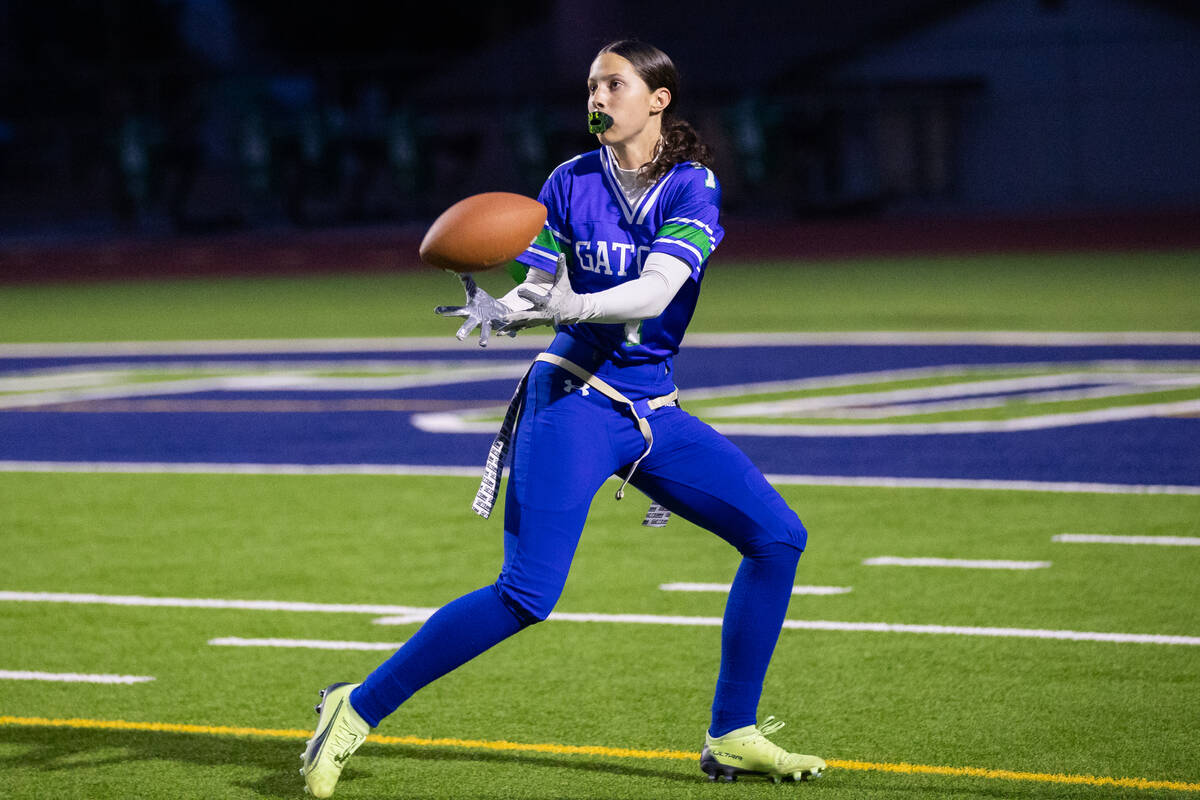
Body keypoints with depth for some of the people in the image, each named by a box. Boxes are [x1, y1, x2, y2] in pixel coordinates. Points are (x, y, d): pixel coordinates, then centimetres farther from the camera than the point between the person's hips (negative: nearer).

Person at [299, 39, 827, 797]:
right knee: (527, 594, -17)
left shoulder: (694, 188, -3)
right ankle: (357, 711, -8)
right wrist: (499, 309, -19)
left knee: (779, 537, -4)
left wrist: (566, 304, -31)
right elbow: (539, 292, 2)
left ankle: (732, 737, 7)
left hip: (652, 407, 3)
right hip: (573, 397, -3)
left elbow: (654, 292, -18)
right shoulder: (571, 182, 1)